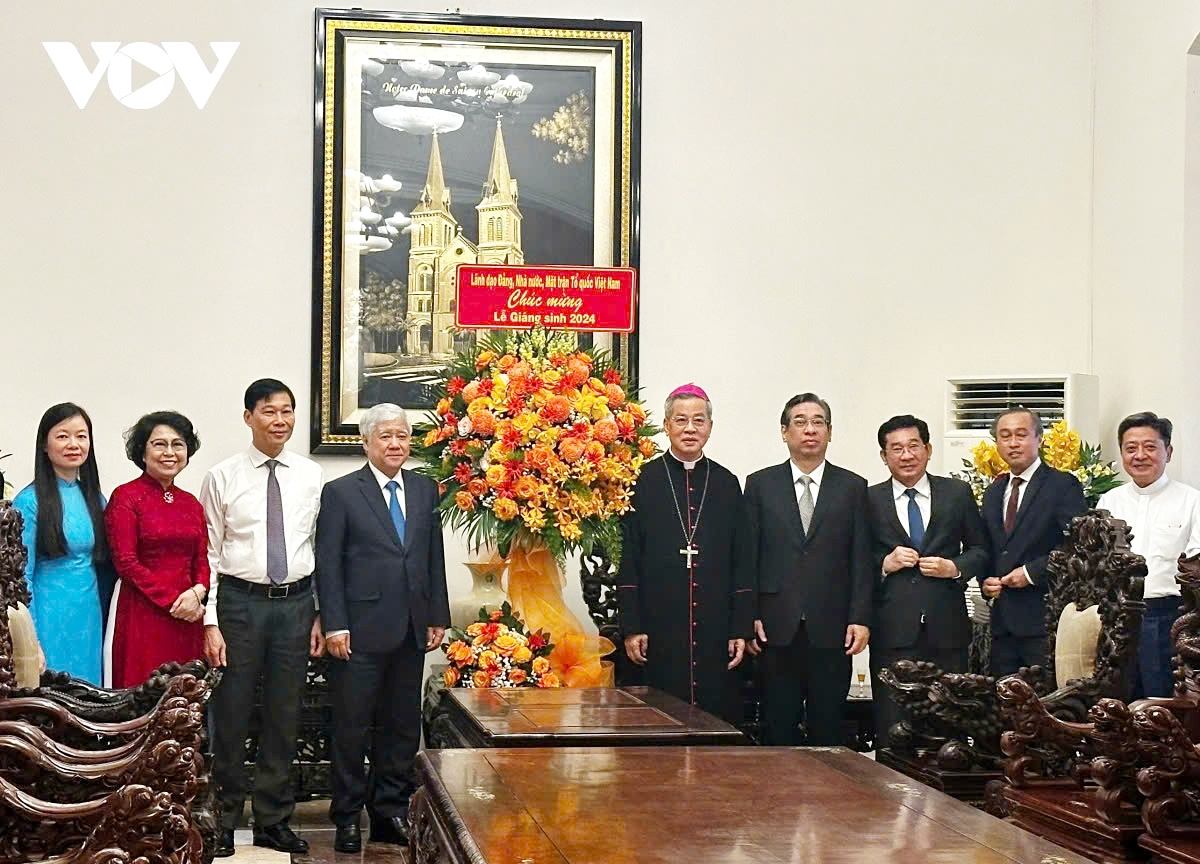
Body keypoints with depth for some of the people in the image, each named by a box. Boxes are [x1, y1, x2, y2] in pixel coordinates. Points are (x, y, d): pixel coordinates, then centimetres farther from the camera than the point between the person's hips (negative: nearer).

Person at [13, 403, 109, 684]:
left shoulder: (94, 499, 11)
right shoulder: (30, 501, -7)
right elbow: (22, 576, -8)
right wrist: (30, 643, -13)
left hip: (91, 619, 6)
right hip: (50, 622, -5)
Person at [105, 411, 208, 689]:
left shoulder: (191, 503, 16)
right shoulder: (126, 497, -2)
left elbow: (203, 561, 14)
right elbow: (126, 562, -8)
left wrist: (197, 592, -8)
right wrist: (173, 601, -11)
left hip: (188, 619, 5)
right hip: (144, 617, -5)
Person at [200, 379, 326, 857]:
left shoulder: (312, 477, 5)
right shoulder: (223, 477, -1)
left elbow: (322, 549, 8)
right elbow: (209, 553, -1)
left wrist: (320, 614, 4)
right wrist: (211, 622, -6)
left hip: (295, 603, 2)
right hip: (240, 601, -2)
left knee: (284, 716, 10)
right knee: (231, 714, 3)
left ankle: (273, 820, 22)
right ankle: (224, 819, 17)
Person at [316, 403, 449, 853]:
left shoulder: (425, 490, 11)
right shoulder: (341, 492, -2)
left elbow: (434, 557, 13)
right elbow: (328, 563, -5)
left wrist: (438, 616, 8)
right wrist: (334, 625, -12)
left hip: (410, 631, 5)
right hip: (361, 631, -5)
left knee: (402, 727, 10)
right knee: (352, 727, 2)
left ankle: (390, 812, 20)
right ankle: (347, 818, 12)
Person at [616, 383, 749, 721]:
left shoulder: (726, 484, 11)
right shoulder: (644, 480, 4)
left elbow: (741, 562, 10)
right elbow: (628, 559, 2)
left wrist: (741, 629, 3)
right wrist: (631, 626, -5)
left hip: (715, 630, 2)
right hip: (659, 627, -2)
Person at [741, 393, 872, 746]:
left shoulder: (852, 487, 8)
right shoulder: (760, 485, 8)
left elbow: (861, 559, 5)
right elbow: (748, 556, 5)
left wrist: (860, 618, -3)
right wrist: (748, 617, -2)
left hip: (831, 629, 0)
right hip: (776, 627, 0)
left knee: (828, 727, 4)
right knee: (778, 729, 3)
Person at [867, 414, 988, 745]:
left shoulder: (958, 493, 9)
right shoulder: (870, 500, 6)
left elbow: (980, 550, 14)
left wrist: (955, 568, -5)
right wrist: (884, 564, -11)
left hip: (946, 630, 1)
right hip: (892, 631, -1)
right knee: (892, 729, -1)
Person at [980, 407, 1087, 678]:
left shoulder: (1063, 486, -2)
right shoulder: (993, 493, 18)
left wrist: (1032, 572, -14)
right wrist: (985, 582, 5)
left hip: (1045, 621, -6)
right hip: (1004, 624, 6)